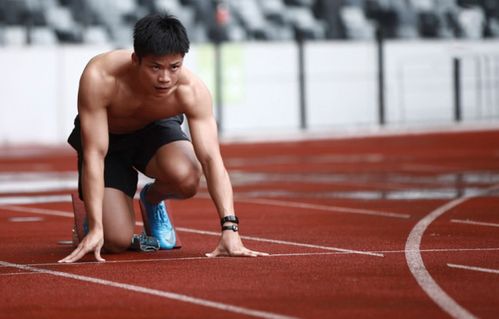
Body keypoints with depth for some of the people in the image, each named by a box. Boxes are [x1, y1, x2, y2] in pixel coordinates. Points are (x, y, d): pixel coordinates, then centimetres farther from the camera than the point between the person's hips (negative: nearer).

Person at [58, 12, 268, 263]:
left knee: (187, 177, -33)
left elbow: (211, 159, -34)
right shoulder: (99, 78, -38)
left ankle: (152, 200, 4)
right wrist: (95, 229, -39)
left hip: (155, 130, 2)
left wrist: (230, 229, -45)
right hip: (106, 138, -2)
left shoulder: (192, 90, -33)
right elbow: (94, 156, -36)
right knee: (116, 241, -17)